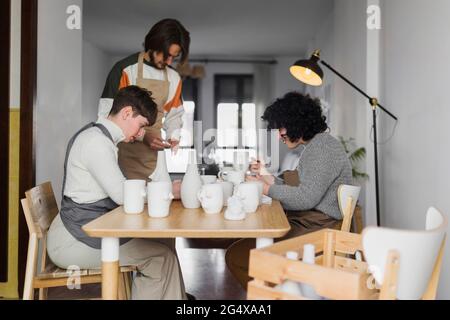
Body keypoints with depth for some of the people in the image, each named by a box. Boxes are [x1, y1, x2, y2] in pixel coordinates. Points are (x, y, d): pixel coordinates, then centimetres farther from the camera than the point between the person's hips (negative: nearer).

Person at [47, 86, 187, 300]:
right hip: (74, 242, -10)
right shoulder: (96, 140, -17)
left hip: (80, 233, 10)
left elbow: (116, 191, 13)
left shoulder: (101, 138, 14)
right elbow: (122, 195, -21)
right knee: (162, 258, -11)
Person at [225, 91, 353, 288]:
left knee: (237, 256, -16)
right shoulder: (312, 146, 20)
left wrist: (268, 189, -11)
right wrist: (268, 177, 11)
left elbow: (306, 198, -20)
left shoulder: (323, 147, -12)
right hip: (305, 222, 11)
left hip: (318, 228, -11)